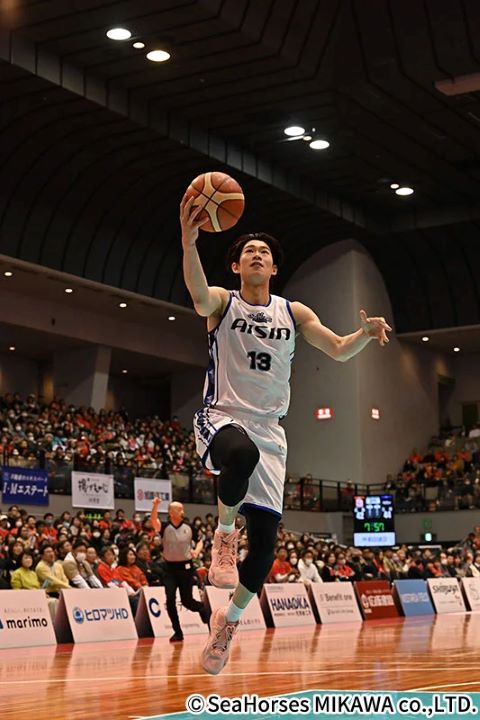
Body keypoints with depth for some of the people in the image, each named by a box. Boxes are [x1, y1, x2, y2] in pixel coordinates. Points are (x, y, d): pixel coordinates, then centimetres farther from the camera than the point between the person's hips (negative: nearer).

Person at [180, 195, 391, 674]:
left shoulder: (293, 313, 12)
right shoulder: (222, 303, 0)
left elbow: (339, 350, 7)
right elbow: (198, 295, -24)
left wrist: (365, 333, -16)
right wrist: (188, 240, -42)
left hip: (268, 432, 4)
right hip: (221, 419, -4)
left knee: (265, 540, -4)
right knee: (242, 452, -42)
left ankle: (230, 618, 20)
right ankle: (224, 532, -15)